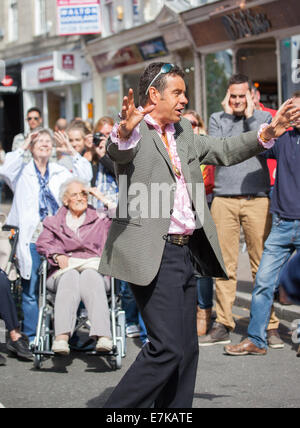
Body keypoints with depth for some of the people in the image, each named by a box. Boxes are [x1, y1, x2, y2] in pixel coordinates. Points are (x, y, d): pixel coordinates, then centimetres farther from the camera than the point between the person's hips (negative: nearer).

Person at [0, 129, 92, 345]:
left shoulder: (60, 172, 18)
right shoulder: (22, 171, 10)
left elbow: (85, 176, 9)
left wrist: (72, 151, 7)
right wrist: (23, 149, -4)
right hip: (32, 240, -2)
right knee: (31, 291, -1)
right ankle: (31, 337, 6)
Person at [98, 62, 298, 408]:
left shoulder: (183, 132, 17)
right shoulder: (134, 132, -8)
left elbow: (223, 151, 26)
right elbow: (119, 151, -30)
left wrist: (266, 134, 14)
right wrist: (124, 132, -54)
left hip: (185, 251, 9)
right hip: (154, 254, -9)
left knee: (186, 349, 11)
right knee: (167, 348, -14)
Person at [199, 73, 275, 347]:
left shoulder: (263, 117, 10)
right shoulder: (217, 118, 13)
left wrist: (250, 117, -5)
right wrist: (227, 115, 0)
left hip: (257, 198, -1)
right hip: (224, 199, 1)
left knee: (262, 264, -1)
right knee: (225, 265, 0)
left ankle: (268, 324, 5)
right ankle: (223, 325, 4)